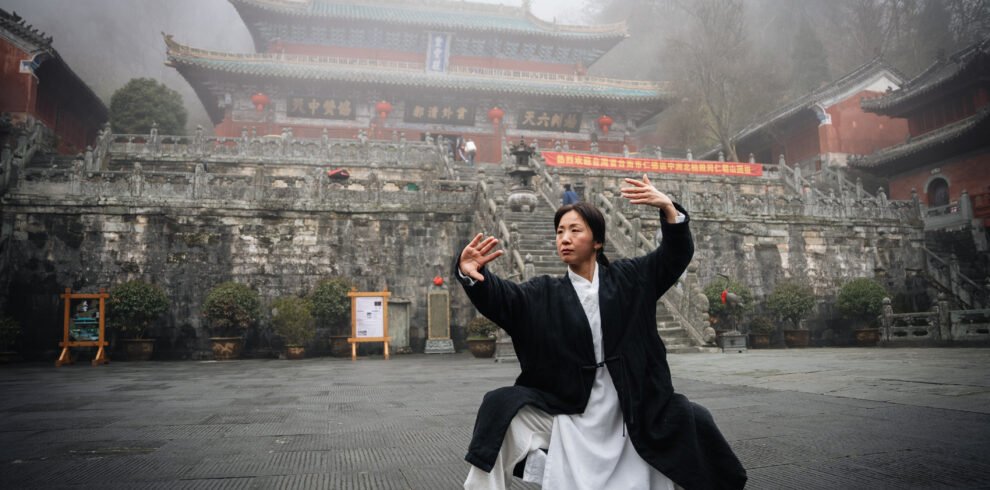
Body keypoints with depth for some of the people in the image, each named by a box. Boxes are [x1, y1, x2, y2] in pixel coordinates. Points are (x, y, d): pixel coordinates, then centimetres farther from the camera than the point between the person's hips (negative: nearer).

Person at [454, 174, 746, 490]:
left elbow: (677, 254, -4)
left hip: (630, 418, 1)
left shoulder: (628, 279, 4)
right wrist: (469, 273, -35)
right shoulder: (544, 295, 2)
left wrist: (668, 208, -22)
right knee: (501, 407, -20)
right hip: (569, 420, 0)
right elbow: (499, 296, -13)